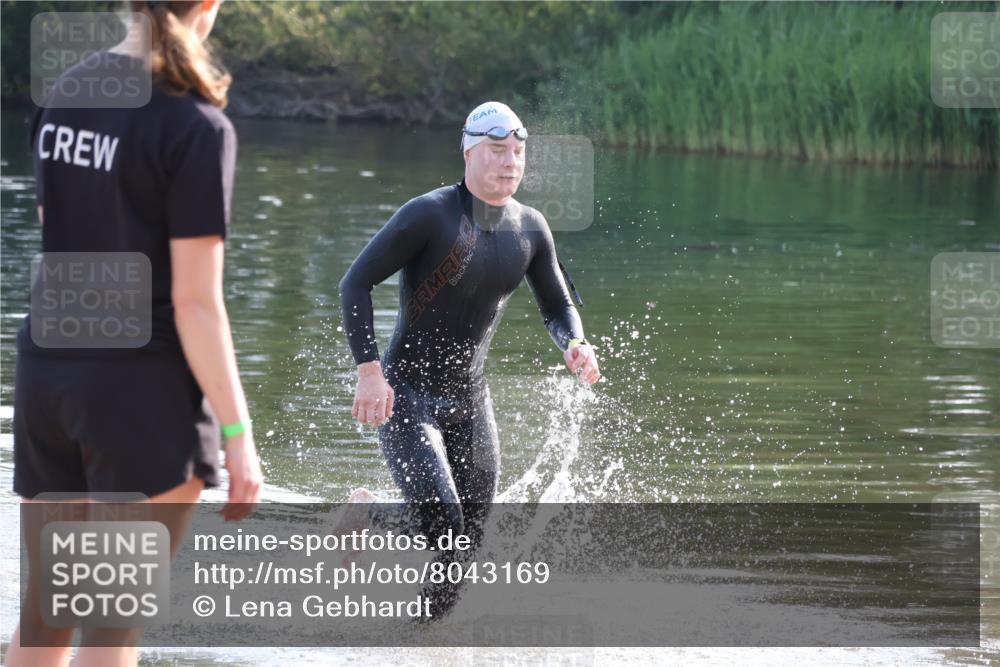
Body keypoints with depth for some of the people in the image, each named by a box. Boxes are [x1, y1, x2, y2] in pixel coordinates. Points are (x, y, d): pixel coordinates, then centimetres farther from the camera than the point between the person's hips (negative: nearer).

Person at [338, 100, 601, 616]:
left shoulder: (530, 229, 1)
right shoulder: (430, 215, -17)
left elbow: (557, 306, 13)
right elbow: (355, 284, -17)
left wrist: (575, 344, -11)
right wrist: (368, 371, -25)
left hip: (468, 398, 6)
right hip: (404, 394, -6)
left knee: (468, 535, 6)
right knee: (440, 517, -22)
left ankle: (370, 513, 34)